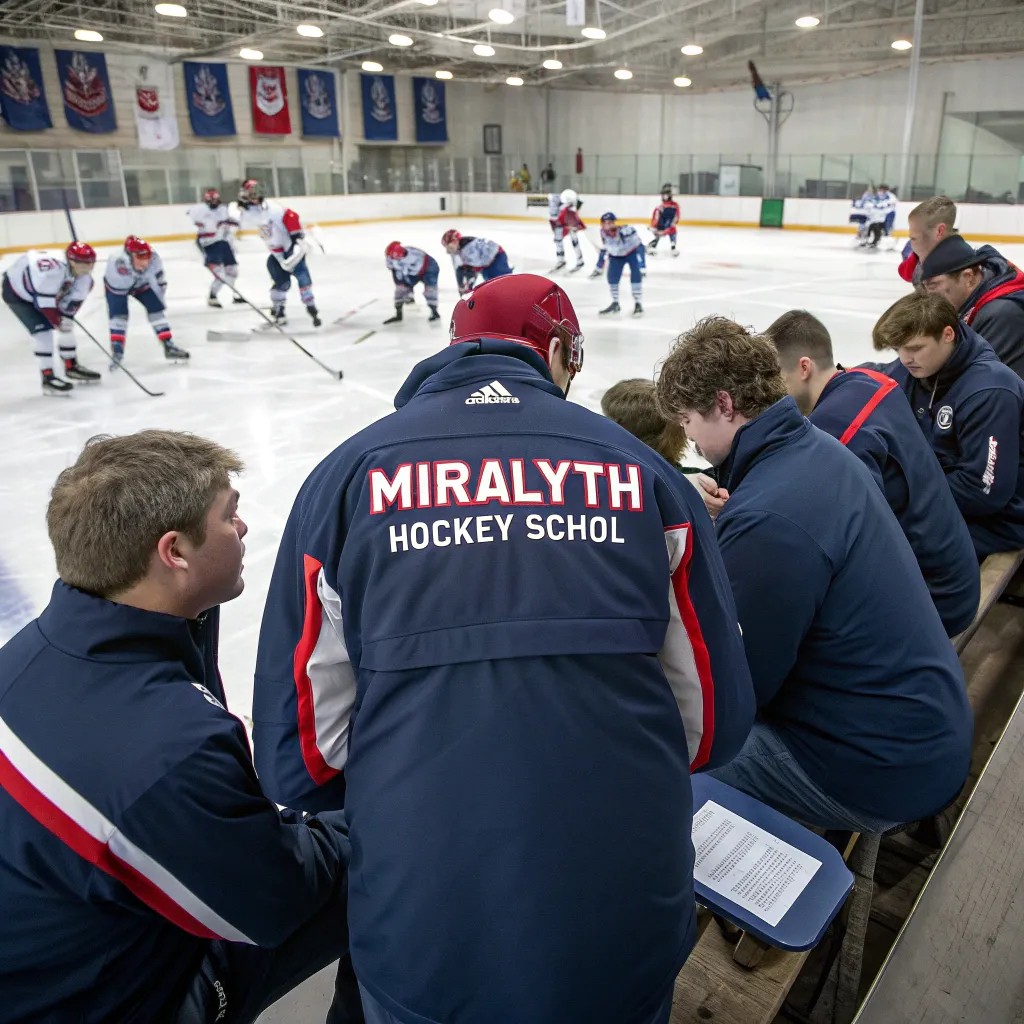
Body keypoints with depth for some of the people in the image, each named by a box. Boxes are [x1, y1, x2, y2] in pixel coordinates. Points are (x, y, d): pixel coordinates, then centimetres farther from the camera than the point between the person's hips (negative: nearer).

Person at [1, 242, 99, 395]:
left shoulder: (84, 277, -16)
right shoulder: (52, 269, -41)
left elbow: (74, 300, -11)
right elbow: (44, 302, -36)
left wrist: (65, 317, -23)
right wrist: (59, 321, -26)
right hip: (16, 291, -8)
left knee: (66, 325, 7)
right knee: (42, 329, -19)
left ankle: (72, 366, 24)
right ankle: (48, 378, -16)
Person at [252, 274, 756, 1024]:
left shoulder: (346, 475, -3)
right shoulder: (643, 468, 0)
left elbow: (298, 755, -3)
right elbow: (717, 718, 3)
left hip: (423, 955, 0)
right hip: (633, 940, 1)